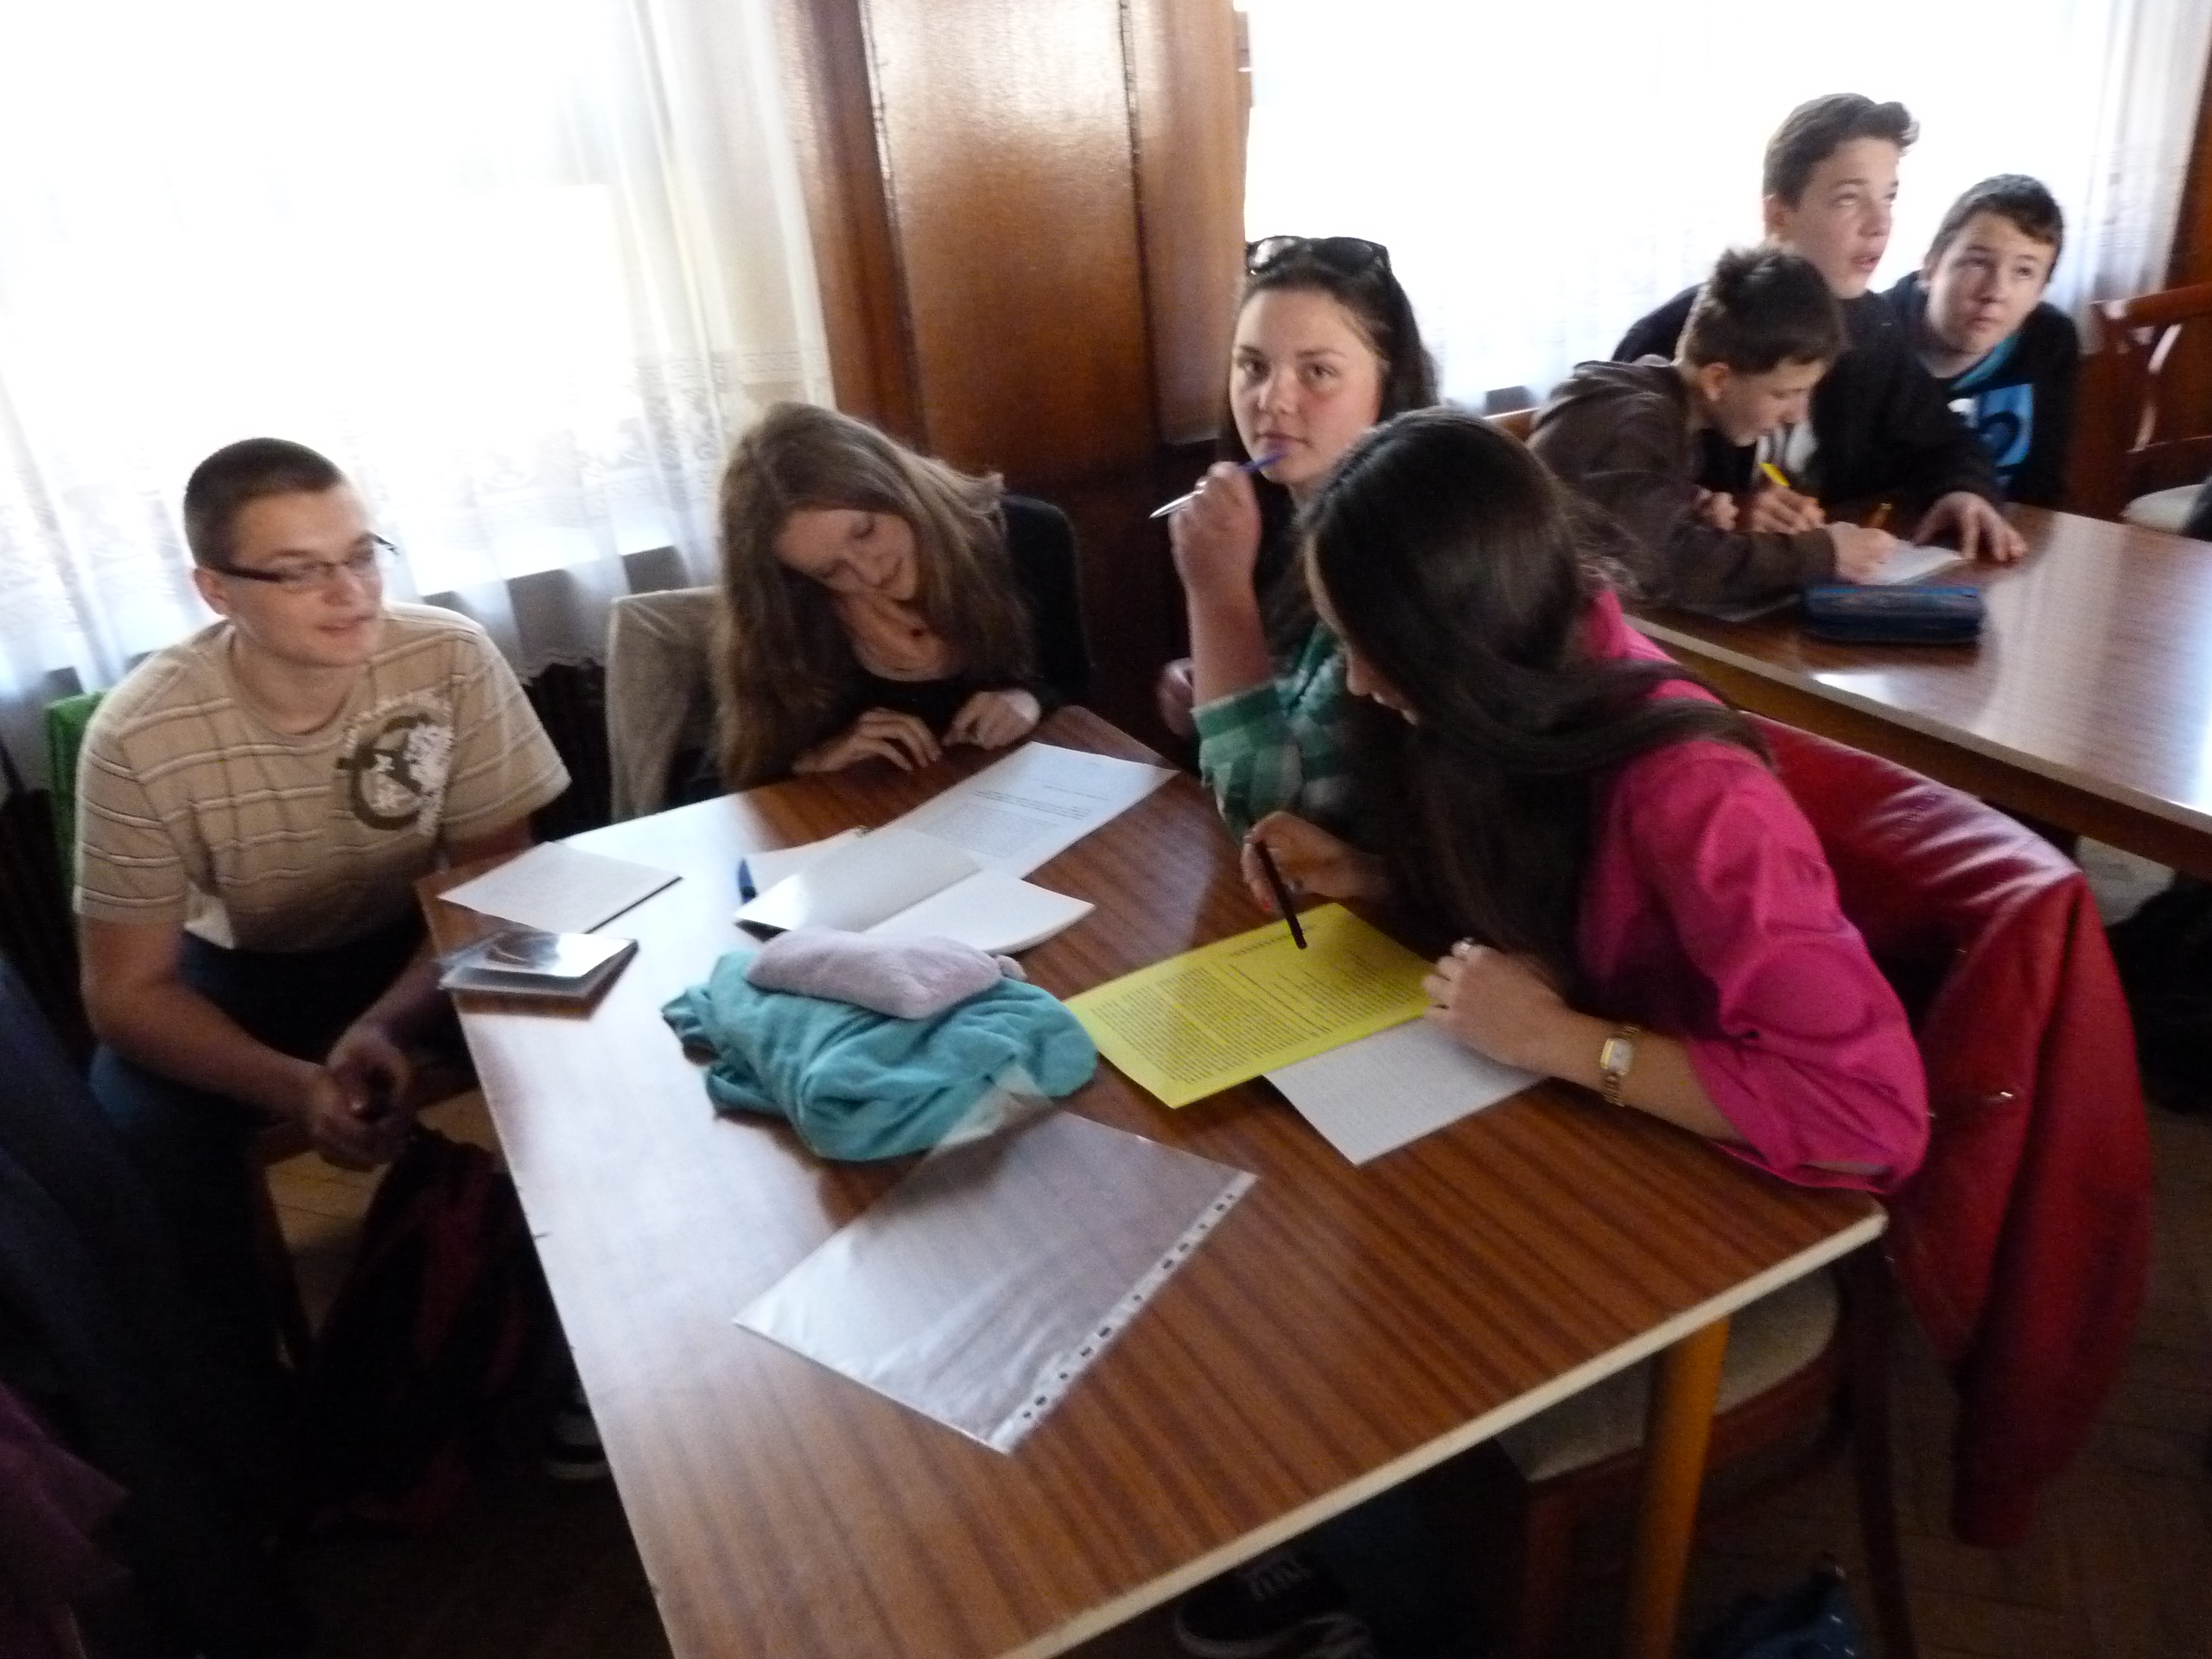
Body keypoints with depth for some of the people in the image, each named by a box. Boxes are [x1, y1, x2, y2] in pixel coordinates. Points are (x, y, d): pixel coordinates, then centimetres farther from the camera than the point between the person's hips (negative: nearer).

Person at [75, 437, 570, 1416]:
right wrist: (295, 1087, -36)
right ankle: (249, 1401, -1)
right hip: (243, 967, 0)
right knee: (143, 1138, -27)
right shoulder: (140, 737, -25)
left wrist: (389, 1027, -32)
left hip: (426, 943, 1)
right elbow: (125, 992, -18)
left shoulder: (450, 660, -24)